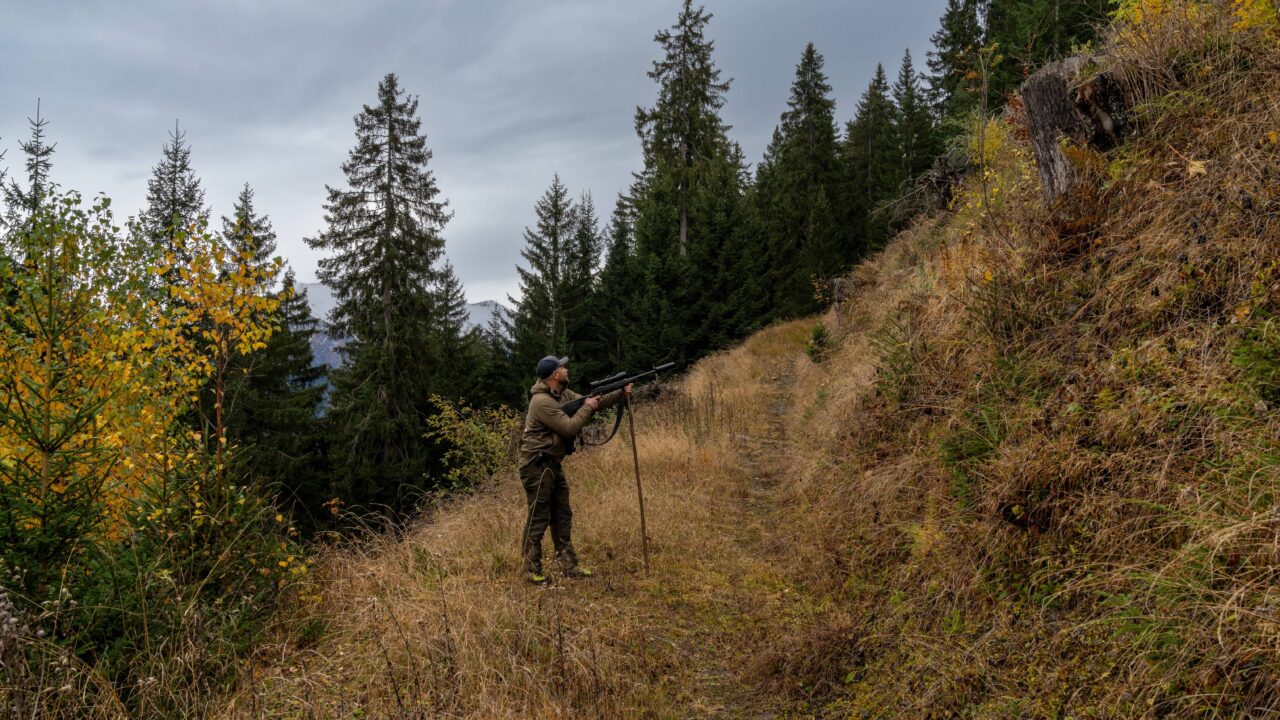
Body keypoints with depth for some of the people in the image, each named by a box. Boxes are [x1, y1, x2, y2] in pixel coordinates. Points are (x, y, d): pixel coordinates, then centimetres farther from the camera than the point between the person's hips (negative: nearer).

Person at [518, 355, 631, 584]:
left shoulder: (563, 394, 9)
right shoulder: (542, 401, -22)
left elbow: (591, 404, 16)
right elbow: (569, 428, -23)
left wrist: (620, 393, 5)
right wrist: (587, 408, -9)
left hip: (553, 464, 10)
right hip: (537, 466, -10)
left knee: (562, 517, 13)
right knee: (538, 519, -3)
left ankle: (569, 566, 20)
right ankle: (532, 570, 7)